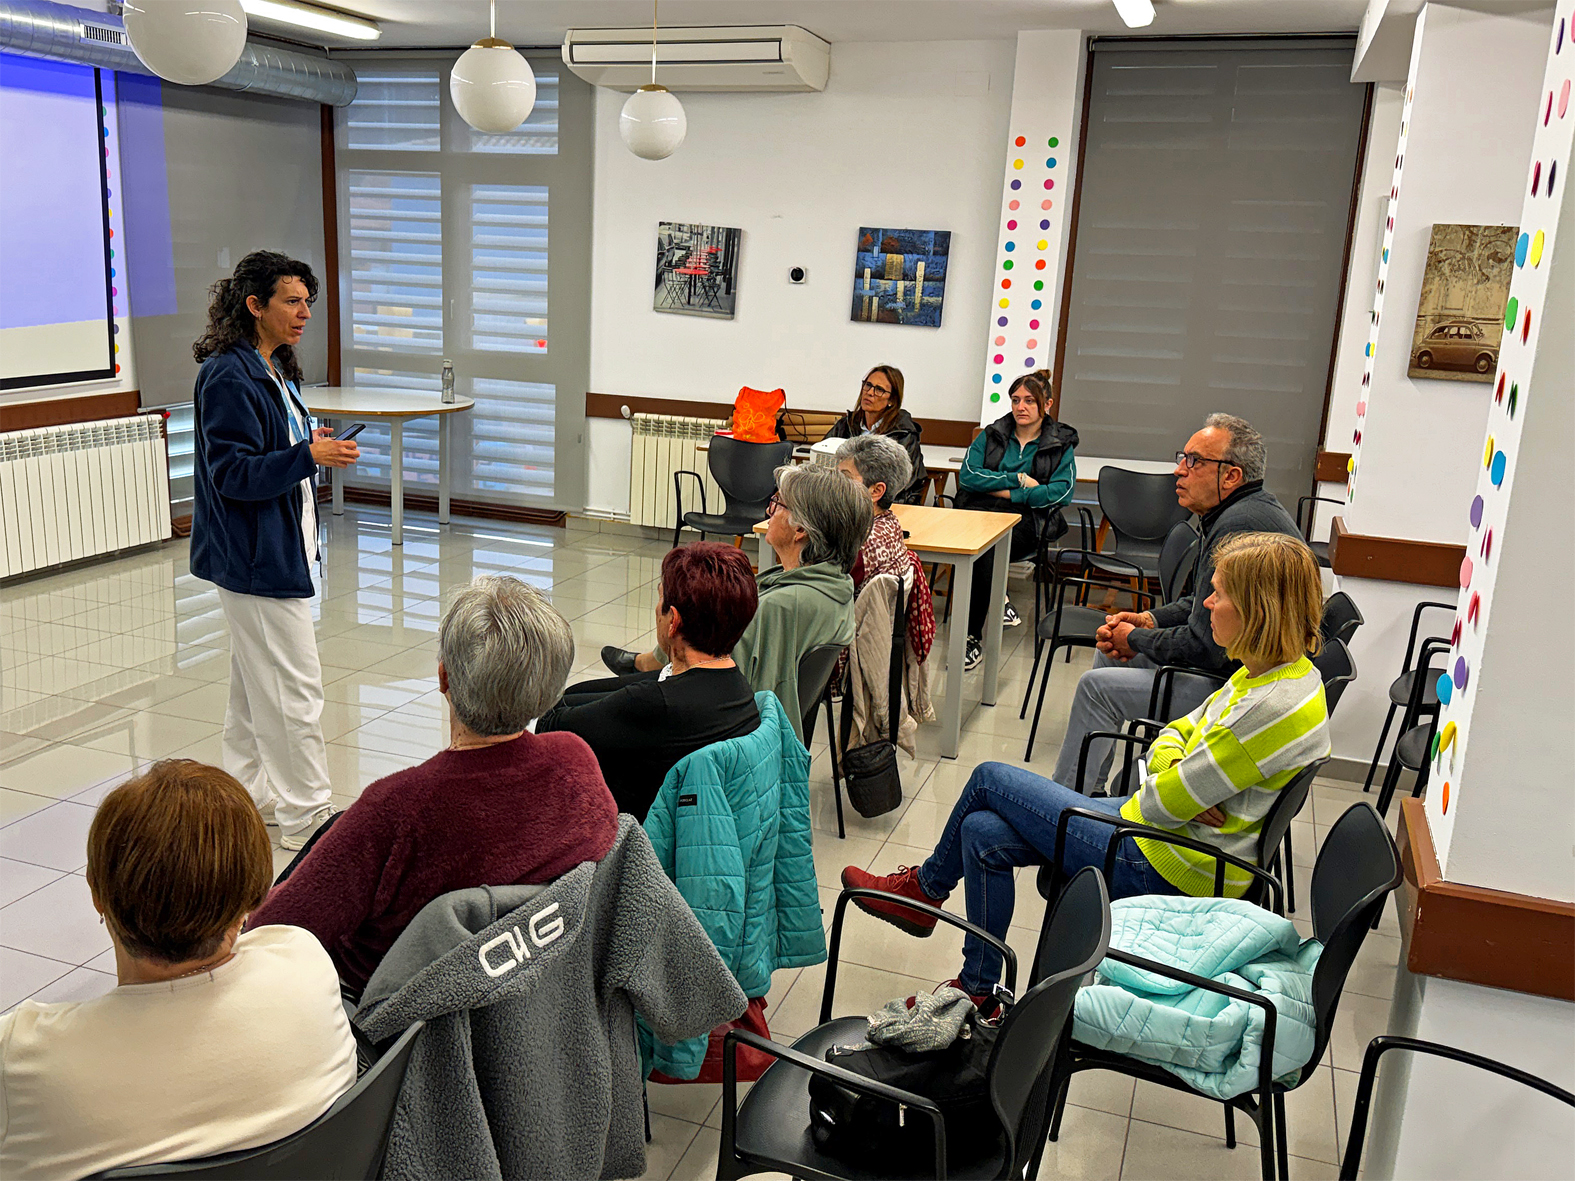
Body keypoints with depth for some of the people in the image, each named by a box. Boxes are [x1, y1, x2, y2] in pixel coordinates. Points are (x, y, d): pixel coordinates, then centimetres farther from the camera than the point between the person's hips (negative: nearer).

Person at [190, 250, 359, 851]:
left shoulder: (275, 370, 13)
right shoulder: (228, 376, -17)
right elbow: (232, 472, -21)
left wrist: (311, 445, 6)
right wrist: (308, 455, -27)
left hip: (276, 549, 10)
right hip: (255, 557, -10)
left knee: (254, 681, 18)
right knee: (294, 686, -5)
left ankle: (248, 793, 31)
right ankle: (305, 814, 5)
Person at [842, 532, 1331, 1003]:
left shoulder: (1278, 708, -27)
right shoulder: (1265, 672, 4)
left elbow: (1166, 804, -24)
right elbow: (1179, 732, 10)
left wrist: (1173, 784, -1)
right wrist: (1171, 768, -12)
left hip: (1169, 873, -9)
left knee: (991, 779, -1)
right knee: (984, 833, 3)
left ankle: (925, 887, 23)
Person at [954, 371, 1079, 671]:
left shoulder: (1061, 444, 12)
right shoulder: (991, 435, 18)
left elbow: (1061, 492, -4)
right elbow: (967, 475, 2)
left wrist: (1006, 492, -7)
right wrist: (1019, 479, -5)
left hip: (1026, 520, -2)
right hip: (980, 512, 2)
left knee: (985, 549, -34)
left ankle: (971, 638, -27)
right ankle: (999, 601, -16)